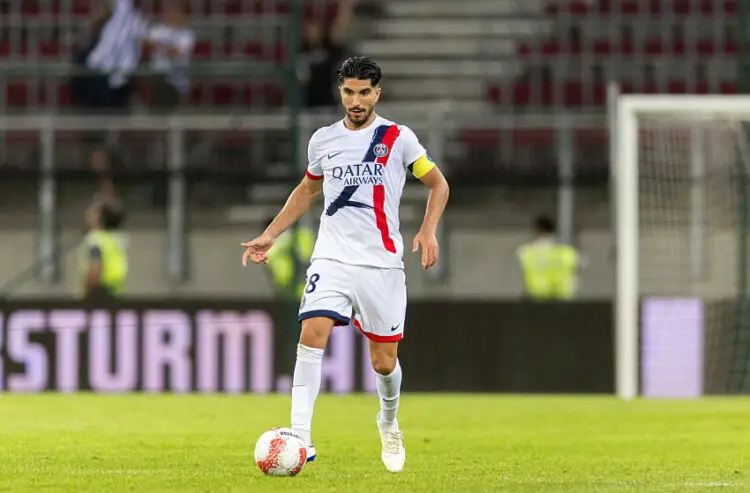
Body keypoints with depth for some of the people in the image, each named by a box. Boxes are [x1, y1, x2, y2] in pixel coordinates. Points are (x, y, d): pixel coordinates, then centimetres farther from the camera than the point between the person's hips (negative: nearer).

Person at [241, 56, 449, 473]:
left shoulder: (398, 138, -1)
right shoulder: (323, 140, 8)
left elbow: (437, 184, 8)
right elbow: (308, 189, 26)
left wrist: (428, 231, -8)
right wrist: (270, 235, 20)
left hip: (382, 263, -2)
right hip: (331, 260, 2)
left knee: (384, 361, 3)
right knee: (311, 336, -21)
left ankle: (389, 423, 35)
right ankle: (300, 438, -23)